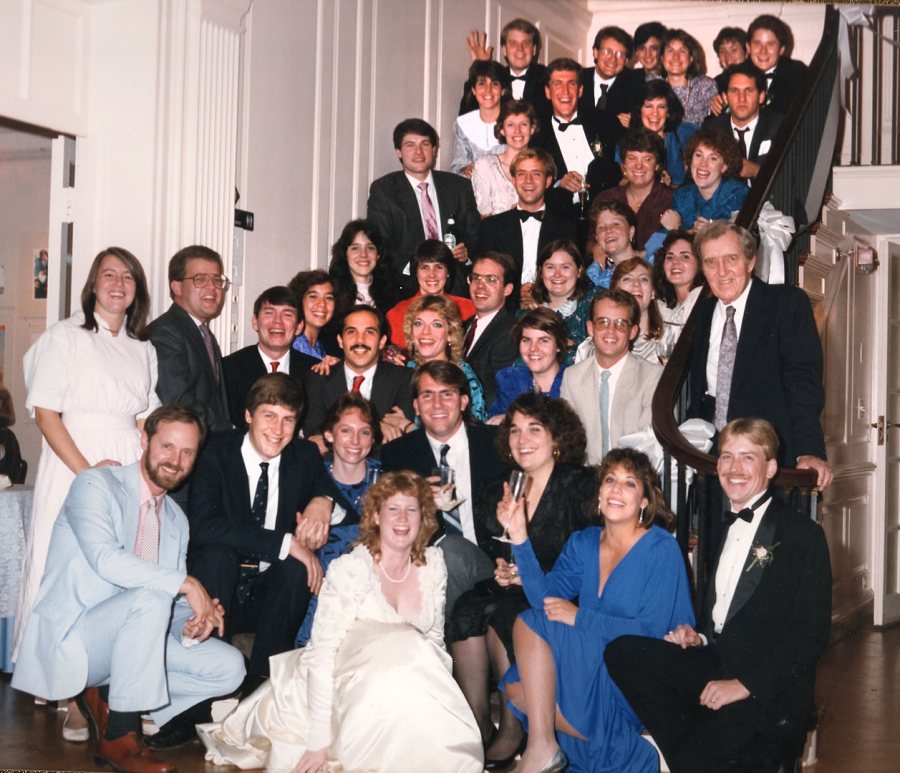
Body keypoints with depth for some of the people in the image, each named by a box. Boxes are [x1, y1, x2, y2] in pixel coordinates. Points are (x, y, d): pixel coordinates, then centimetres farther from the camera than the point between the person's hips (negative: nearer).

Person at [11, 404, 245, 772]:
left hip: (125, 639, 7)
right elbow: (104, 557, -27)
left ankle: (107, 694, -1)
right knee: (150, 595, -34)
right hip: (71, 638, -7)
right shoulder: (96, 485, -8)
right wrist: (185, 583, -26)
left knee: (229, 667, -9)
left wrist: (191, 625, -13)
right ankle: (119, 737, -24)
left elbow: (176, 607, 11)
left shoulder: (177, 519, 15)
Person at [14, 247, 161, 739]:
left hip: (127, 471, 4)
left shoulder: (142, 350, 15)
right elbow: (45, 412, -7)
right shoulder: (65, 336, 0)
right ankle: (74, 699, 3)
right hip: (72, 464, -4)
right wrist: (86, 469, -16)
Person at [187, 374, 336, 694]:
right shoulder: (217, 454, -11)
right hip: (219, 594, -3)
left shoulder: (305, 456, 3)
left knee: (297, 566, -26)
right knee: (218, 553, -31)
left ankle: (261, 678, -18)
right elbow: (202, 527, -25)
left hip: (270, 596, 3)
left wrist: (324, 500, -15)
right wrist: (285, 542, -29)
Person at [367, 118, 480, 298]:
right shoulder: (383, 190, 8)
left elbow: (475, 235, 18)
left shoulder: (459, 187, 16)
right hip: (406, 288, -2)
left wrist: (467, 251, -6)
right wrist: (411, 265, -18)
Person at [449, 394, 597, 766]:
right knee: (466, 609, -26)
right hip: (505, 593, 5)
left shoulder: (582, 485, -2)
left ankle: (512, 733, -20)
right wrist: (498, 569, -7)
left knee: (500, 616, -31)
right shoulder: (495, 494, 14)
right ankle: (477, 726, -23)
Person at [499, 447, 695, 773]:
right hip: (590, 668, 7)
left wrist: (580, 617, -18)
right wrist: (520, 537, -14)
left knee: (529, 623, -15)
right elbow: (545, 597, -4)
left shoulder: (660, 549, -10)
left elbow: (651, 631, -17)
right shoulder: (583, 543, 8)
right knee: (516, 686, -14)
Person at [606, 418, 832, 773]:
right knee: (622, 652, -17)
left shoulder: (803, 535, -3)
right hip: (714, 663, 7)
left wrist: (746, 684, -19)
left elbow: (811, 633, -11)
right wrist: (697, 636, 2)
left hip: (768, 694, -7)